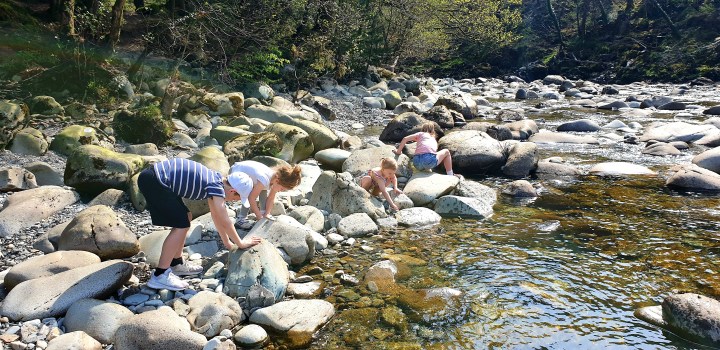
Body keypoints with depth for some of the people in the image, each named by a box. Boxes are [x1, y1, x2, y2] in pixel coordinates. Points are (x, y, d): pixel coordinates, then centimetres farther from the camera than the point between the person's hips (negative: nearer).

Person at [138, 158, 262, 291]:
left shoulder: (215, 179, 13)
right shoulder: (216, 187, -14)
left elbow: (216, 215, 24)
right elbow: (225, 221, -10)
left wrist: (227, 242, 30)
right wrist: (240, 243, 4)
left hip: (154, 178, 10)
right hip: (153, 181, -10)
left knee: (185, 217, 17)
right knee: (182, 224, -9)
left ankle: (176, 264, 26)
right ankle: (160, 275, -6)